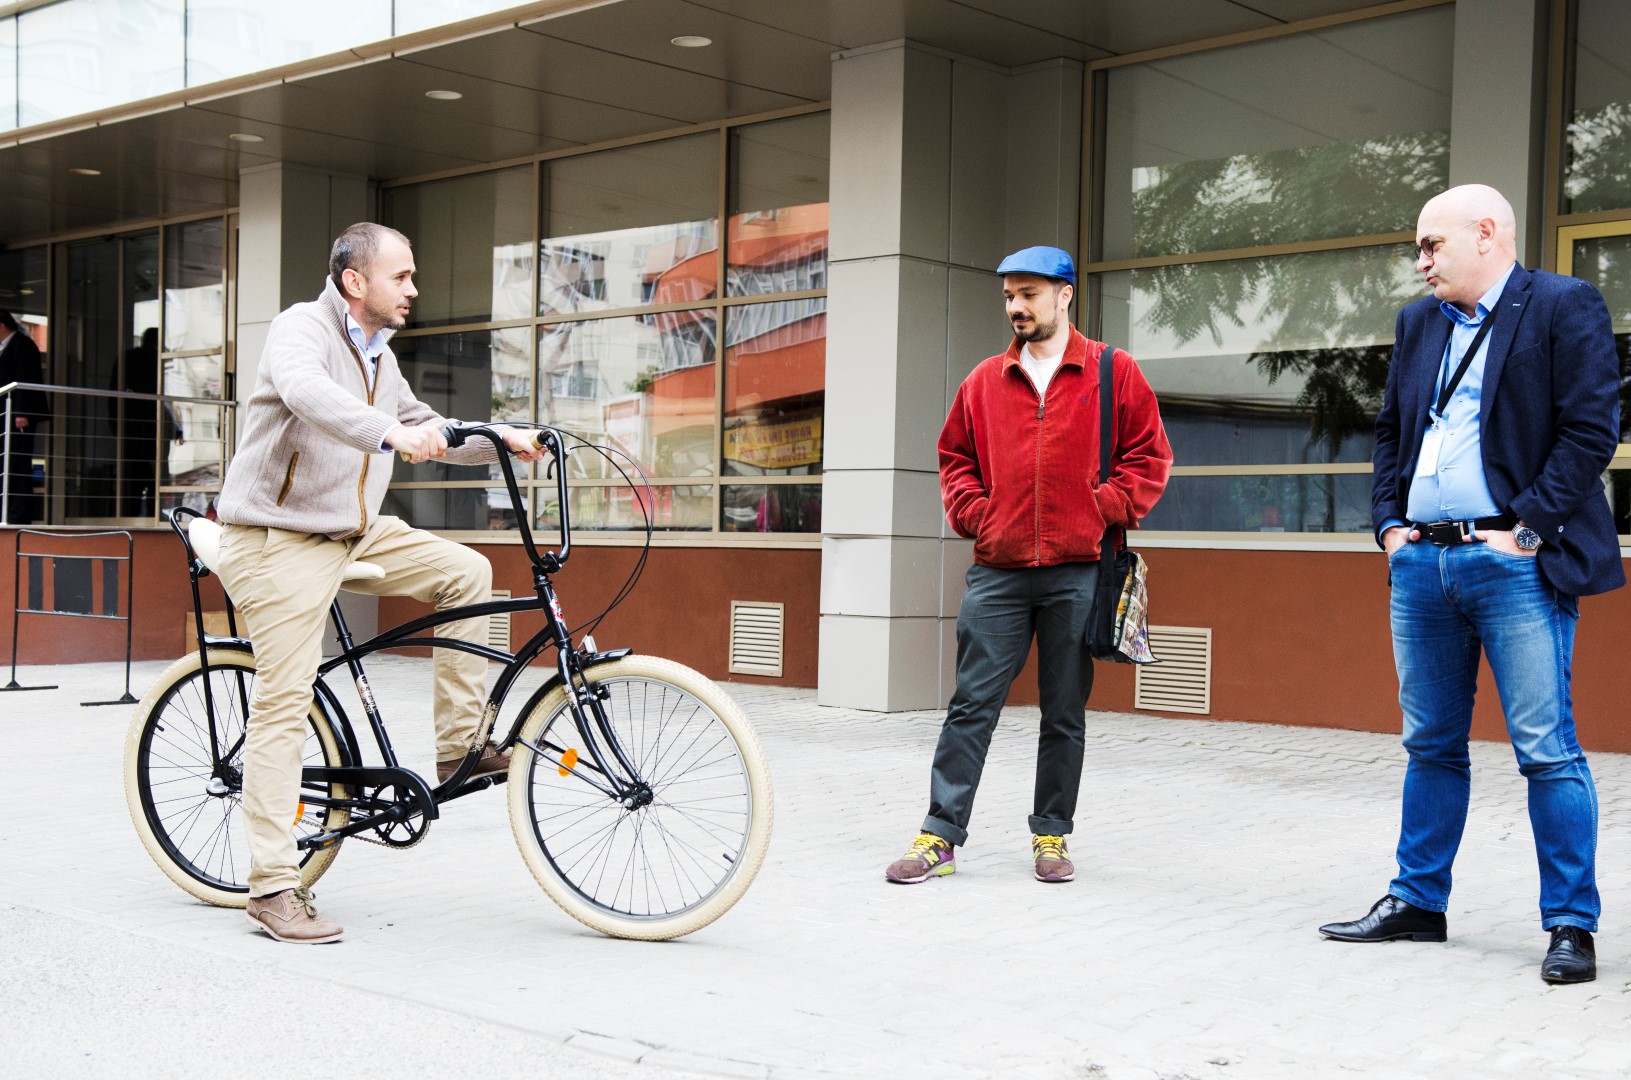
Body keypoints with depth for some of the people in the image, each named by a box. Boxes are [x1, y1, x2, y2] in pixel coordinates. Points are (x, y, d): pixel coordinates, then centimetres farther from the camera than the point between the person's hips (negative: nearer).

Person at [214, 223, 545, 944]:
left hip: (355, 534, 8)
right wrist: (390, 432, -51)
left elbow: (425, 430, 22)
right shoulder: (301, 329, -13)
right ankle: (272, 886, -5)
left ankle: (458, 747, 4)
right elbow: (306, 391, -36)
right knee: (284, 705, -10)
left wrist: (500, 440, 6)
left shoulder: (378, 355, 14)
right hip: (280, 540, -8)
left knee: (465, 571, 0)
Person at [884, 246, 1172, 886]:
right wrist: (971, 512, 3)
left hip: (1077, 574, -2)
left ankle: (1052, 836, 18)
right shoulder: (985, 381, 11)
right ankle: (940, 837, 4)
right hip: (998, 570, 2)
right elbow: (955, 457, 19)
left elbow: (1150, 455, 3)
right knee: (972, 705, 0)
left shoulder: (1113, 372, 3)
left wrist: (1103, 510, -7)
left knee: (1065, 712, 7)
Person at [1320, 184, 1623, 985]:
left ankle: (1571, 925, 5)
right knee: (1431, 745, 14)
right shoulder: (1418, 323, 16)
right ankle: (1417, 903, 23)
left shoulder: (1565, 307, -3)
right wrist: (1389, 523, 7)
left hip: (1513, 565, -6)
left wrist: (1527, 530, -14)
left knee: (1547, 750, -4)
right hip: (1422, 562, 6)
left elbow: (1591, 428, -10)